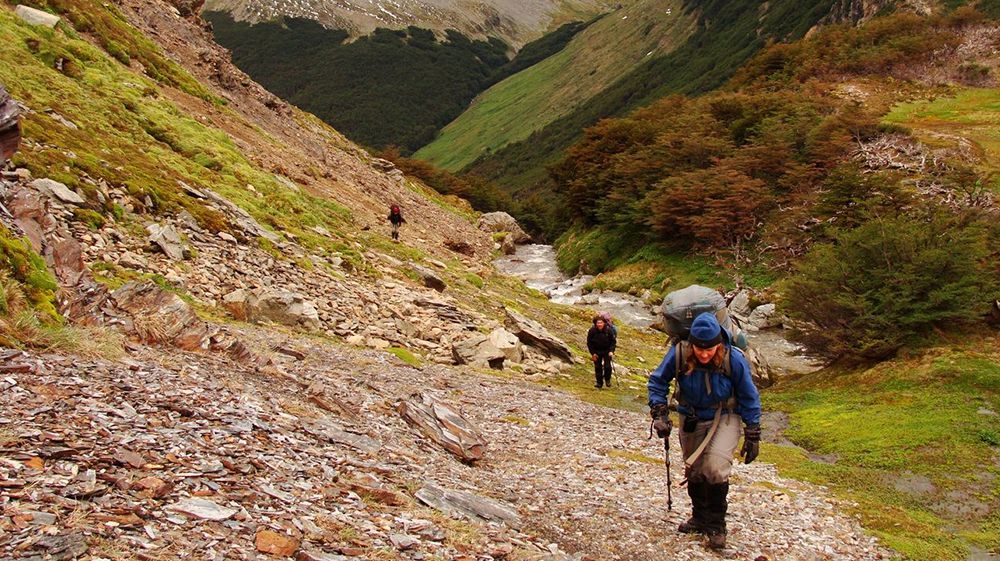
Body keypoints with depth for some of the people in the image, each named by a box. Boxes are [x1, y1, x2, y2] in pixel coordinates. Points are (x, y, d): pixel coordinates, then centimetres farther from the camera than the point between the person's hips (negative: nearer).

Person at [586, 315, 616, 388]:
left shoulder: (609, 330, -17)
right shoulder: (592, 331, -16)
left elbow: (613, 341, -7)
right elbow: (589, 343, -4)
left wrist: (611, 351, -18)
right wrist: (593, 353, -8)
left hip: (607, 351, -1)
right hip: (597, 351, 1)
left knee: (607, 366, -9)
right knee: (598, 367, 2)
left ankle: (607, 380, 17)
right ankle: (599, 383, 15)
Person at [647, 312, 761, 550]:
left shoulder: (733, 359, -24)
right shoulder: (678, 354, -23)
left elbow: (749, 398, -9)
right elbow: (657, 381, -5)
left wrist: (752, 436, -6)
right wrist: (659, 414, -15)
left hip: (725, 417, -3)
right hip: (691, 419, 3)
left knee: (715, 468, -20)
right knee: (694, 470, 15)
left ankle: (716, 526, -3)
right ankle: (700, 518, 37)